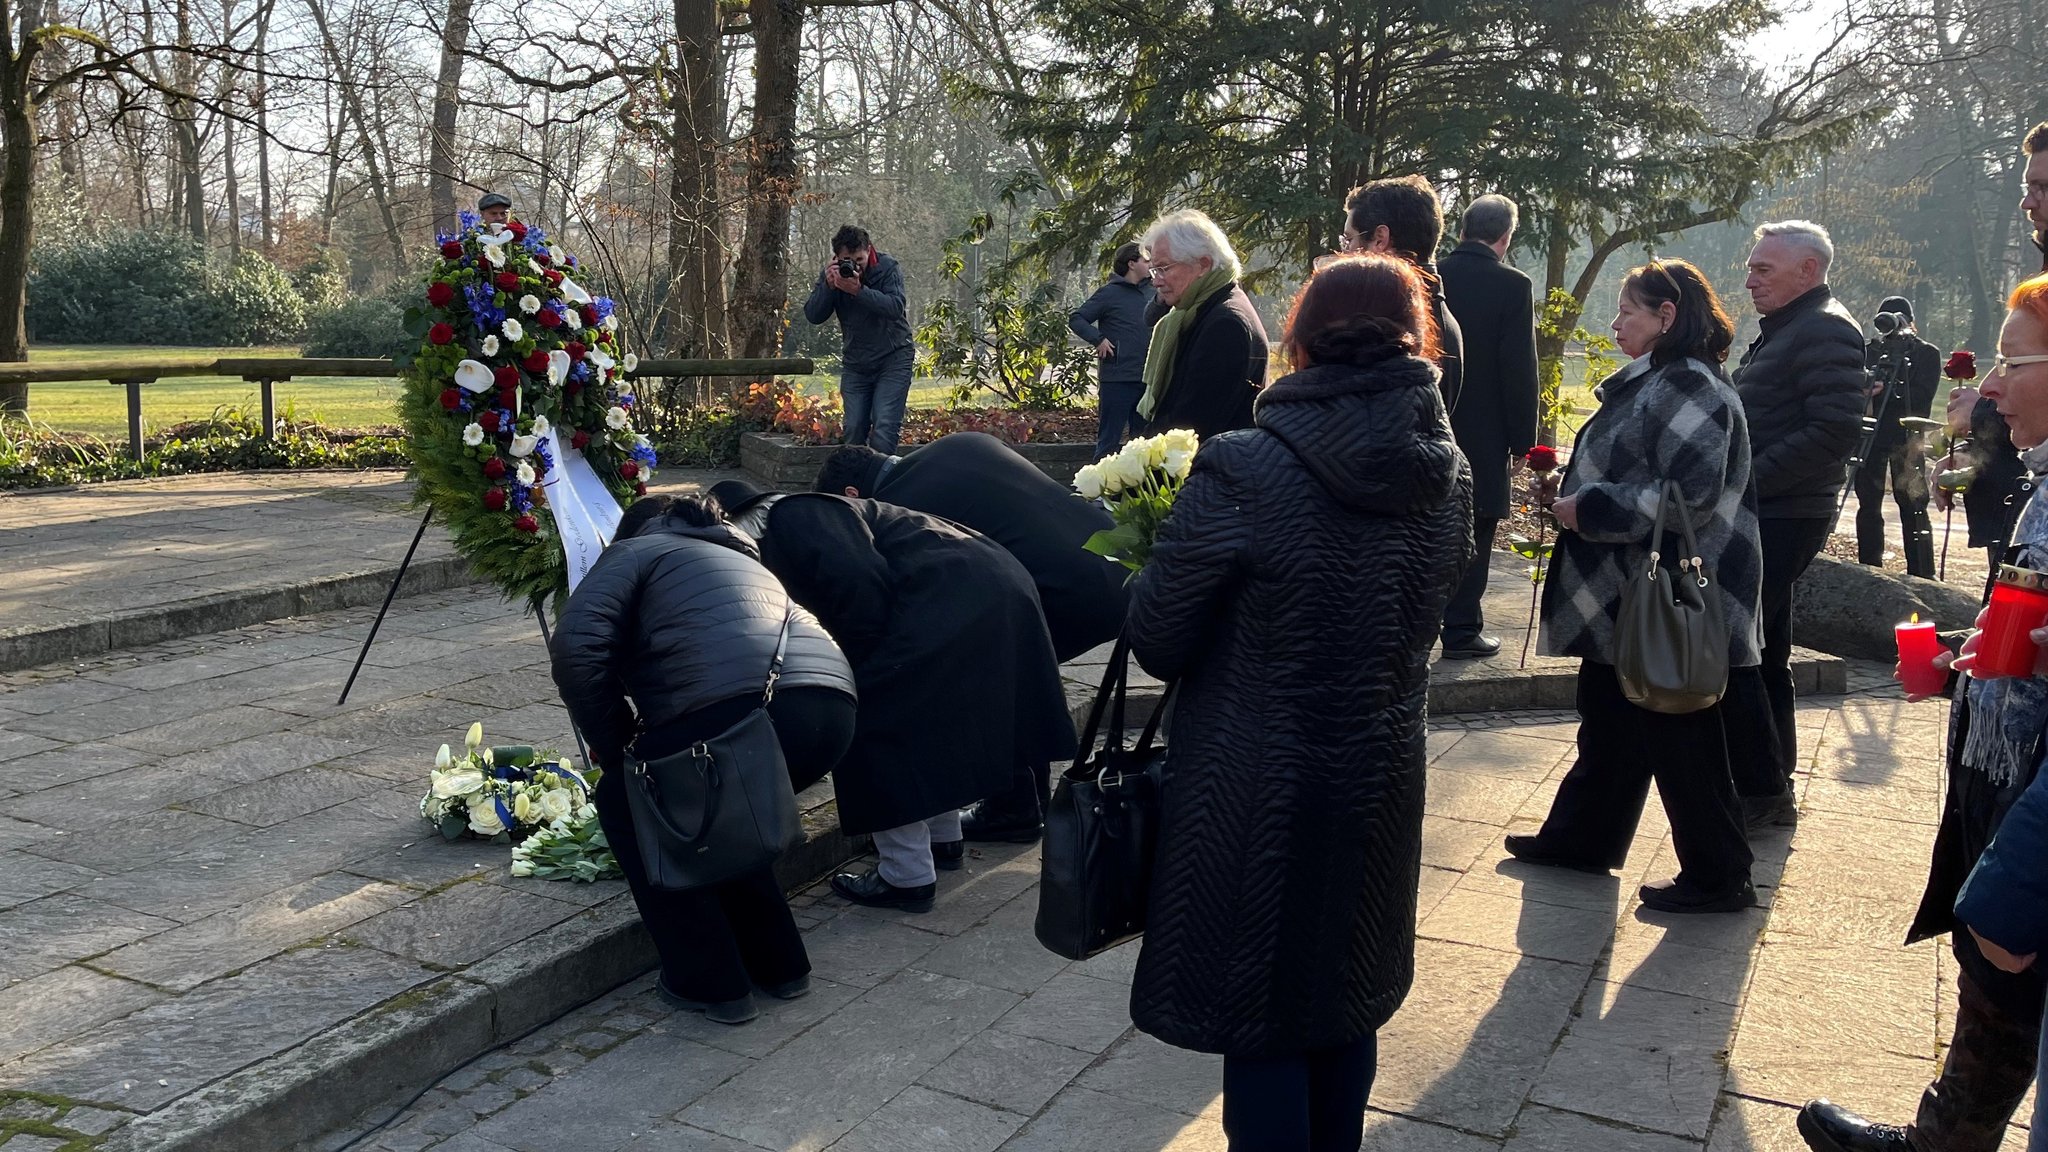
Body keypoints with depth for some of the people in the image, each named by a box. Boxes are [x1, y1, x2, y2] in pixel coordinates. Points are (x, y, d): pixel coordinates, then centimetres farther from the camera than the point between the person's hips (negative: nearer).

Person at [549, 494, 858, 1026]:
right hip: (834, 709, 7)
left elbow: (577, 649, 2)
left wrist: (613, 746, 14)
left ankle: (711, 983, 18)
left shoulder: (636, 551, 20)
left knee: (625, 804, 20)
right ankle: (780, 963, 33)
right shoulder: (743, 559, 40)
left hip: (742, 709, -7)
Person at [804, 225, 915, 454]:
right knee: (854, 428, 2)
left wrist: (859, 291, -37)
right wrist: (828, 286, -23)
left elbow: (895, 307, -26)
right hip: (855, 363, 4)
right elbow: (813, 316, -8)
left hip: (893, 358, -4)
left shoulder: (888, 268, -11)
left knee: (884, 426, -15)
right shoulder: (832, 274, -1)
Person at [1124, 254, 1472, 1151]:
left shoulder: (1240, 473, -21)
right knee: (1347, 1002, 24)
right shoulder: (1448, 477, -4)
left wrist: (1161, 561, 8)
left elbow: (1156, 640, -13)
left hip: (1253, 791, -5)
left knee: (1259, 1017, 11)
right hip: (1381, 784, 6)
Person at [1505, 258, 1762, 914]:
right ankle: (1581, 837, 33)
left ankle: (1717, 878, 14)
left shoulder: (1689, 387, -18)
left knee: (1678, 735, 0)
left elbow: (1690, 494, -27)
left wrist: (1588, 507, -20)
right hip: (1629, 595, 11)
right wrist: (1580, 498, 13)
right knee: (1607, 719, 19)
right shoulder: (1655, 381, 14)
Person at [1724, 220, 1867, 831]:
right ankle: (1772, 787, 26)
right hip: (1763, 514, 10)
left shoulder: (1826, 331, -13)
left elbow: (1835, 431, -22)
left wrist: (1747, 480, -22)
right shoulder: (1782, 329, 18)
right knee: (1762, 651, 15)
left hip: (1781, 520, -10)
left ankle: (1761, 791, 0)